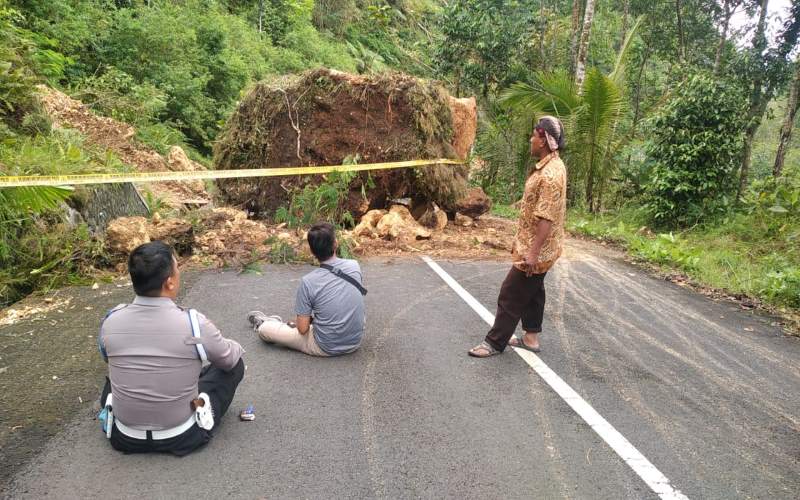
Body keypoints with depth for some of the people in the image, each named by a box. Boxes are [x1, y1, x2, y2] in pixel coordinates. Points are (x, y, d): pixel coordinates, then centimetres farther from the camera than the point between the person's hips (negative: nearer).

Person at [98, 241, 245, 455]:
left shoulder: (111, 321, -14)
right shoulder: (194, 323, -24)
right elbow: (231, 358, -4)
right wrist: (234, 347, 21)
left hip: (125, 438, 4)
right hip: (181, 438, -4)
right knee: (235, 364, 12)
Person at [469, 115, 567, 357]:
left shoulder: (551, 174, -24)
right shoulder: (547, 166, 9)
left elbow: (546, 218, -28)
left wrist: (533, 252, -27)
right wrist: (523, 241, 20)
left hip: (537, 250, -10)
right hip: (532, 245, 10)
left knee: (511, 294, -2)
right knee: (532, 291, 18)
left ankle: (495, 342, 9)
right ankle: (531, 337, 30)